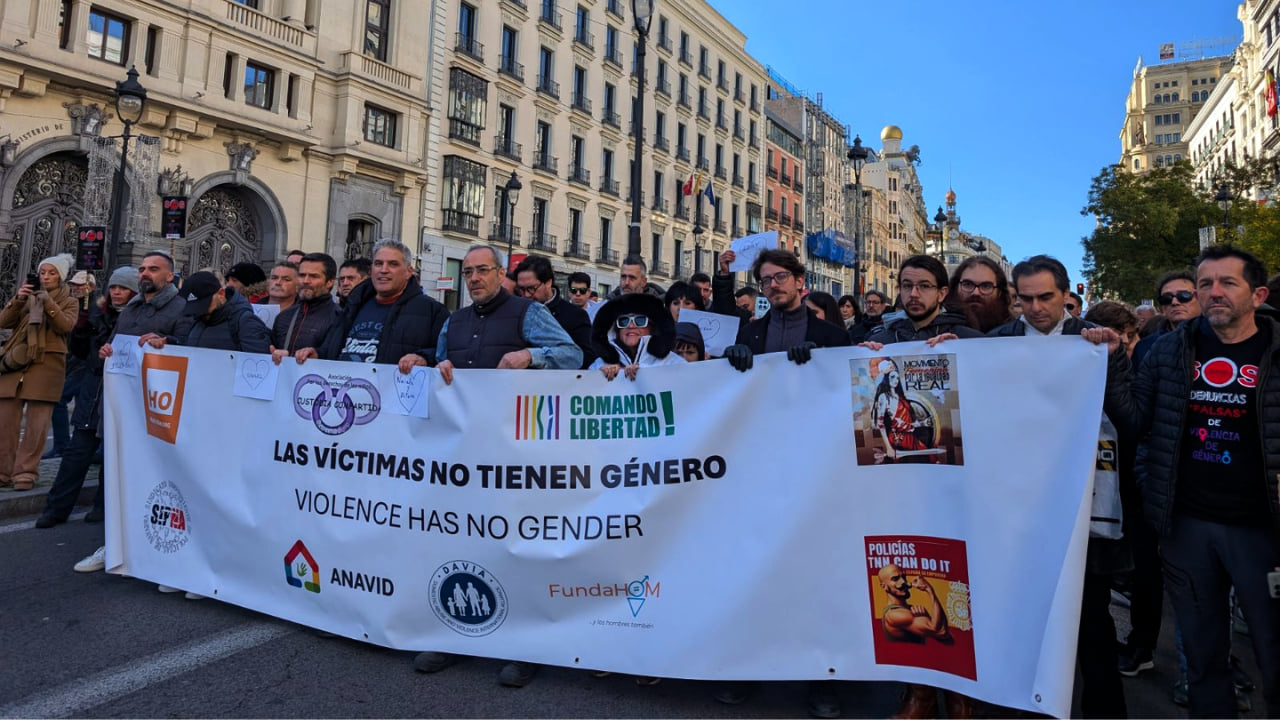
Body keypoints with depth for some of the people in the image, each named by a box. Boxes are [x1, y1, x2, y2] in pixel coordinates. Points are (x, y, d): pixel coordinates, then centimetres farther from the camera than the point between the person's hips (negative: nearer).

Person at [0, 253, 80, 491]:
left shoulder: (69, 302, 12)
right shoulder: (26, 297, 19)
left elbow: (66, 326, -7)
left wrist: (47, 302, -17)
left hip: (46, 366, -3)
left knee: (36, 424, -5)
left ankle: (25, 473, 1)